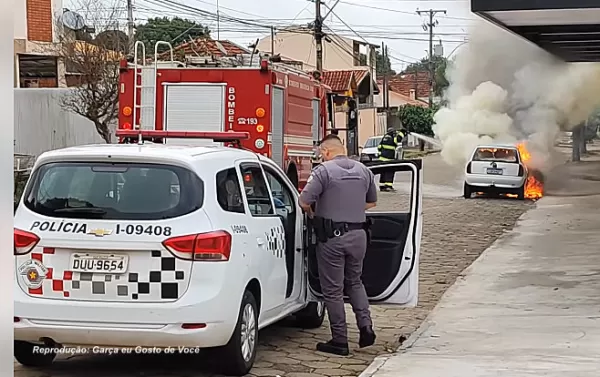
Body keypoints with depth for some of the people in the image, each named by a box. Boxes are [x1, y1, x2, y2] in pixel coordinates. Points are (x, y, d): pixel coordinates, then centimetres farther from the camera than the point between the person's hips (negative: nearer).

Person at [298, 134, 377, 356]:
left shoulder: (324, 171, -11)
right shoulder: (363, 171, 8)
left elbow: (304, 202, -14)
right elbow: (371, 202, 19)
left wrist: (312, 214, 6)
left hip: (332, 237, -5)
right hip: (358, 234, 6)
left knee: (333, 289, 4)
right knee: (354, 282, 23)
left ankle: (340, 341, 7)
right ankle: (365, 326, 8)